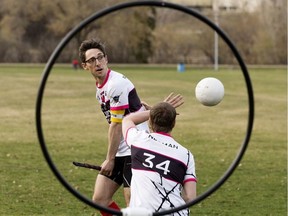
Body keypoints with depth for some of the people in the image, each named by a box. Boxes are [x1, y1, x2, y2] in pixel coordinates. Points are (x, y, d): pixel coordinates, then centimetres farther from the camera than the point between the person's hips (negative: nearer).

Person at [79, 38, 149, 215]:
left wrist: (110, 159, -11)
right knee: (100, 199, 6)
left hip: (135, 151, -9)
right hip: (121, 152, 9)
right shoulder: (100, 86, 11)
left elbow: (117, 125, -16)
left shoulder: (117, 84, -18)